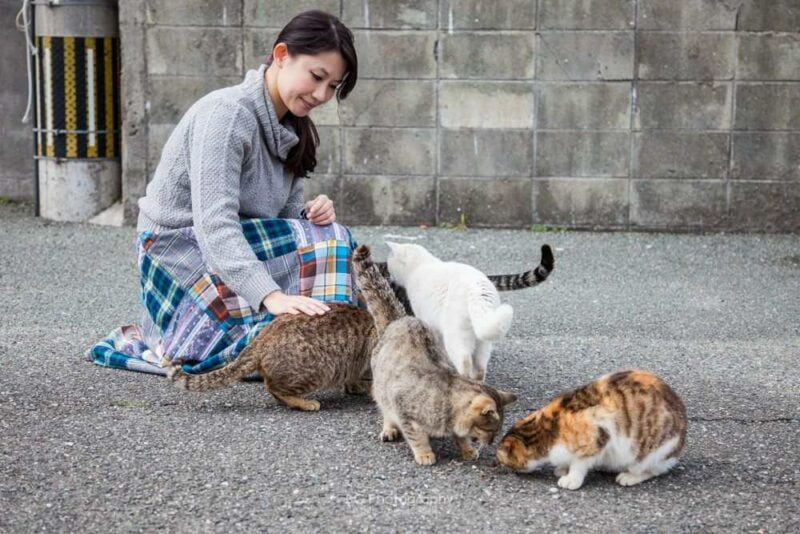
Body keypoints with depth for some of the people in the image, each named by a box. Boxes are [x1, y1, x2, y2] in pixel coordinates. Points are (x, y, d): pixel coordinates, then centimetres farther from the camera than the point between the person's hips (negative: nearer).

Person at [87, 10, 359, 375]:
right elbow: (214, 224, -33)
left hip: (234, 249, 8)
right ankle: (166, 348, -6)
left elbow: (285, 212, 10)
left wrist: (312, 213, -15)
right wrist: (271, 296, -45)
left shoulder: (291, 128, 5)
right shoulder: (226, 114, -23)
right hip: (180, 255, -8)